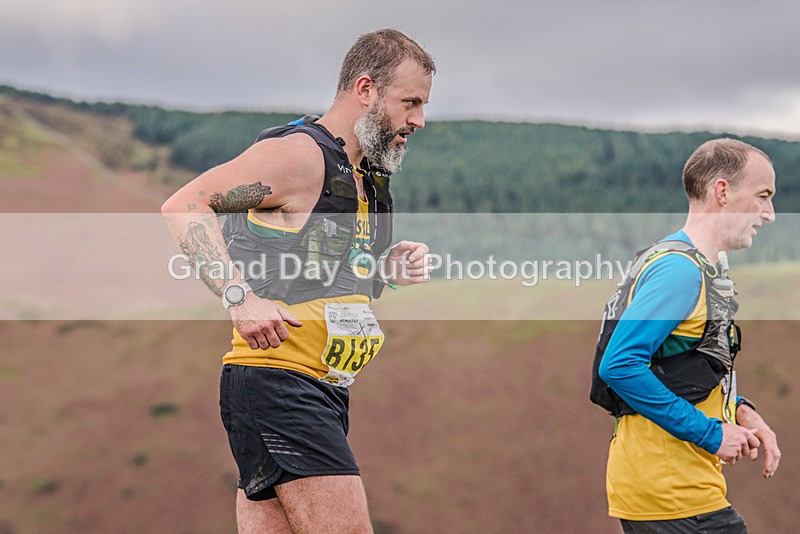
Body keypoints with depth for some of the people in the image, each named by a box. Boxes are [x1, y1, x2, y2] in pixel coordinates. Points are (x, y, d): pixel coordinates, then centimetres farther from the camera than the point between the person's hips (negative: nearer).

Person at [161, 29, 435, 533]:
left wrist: (388, 267, 10)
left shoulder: (367, 177, 19)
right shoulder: (300, 154, -10)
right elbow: (183, 205, -14)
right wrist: (240, 297, -23)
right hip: (276, 382, -10)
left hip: (322, 395, 10)